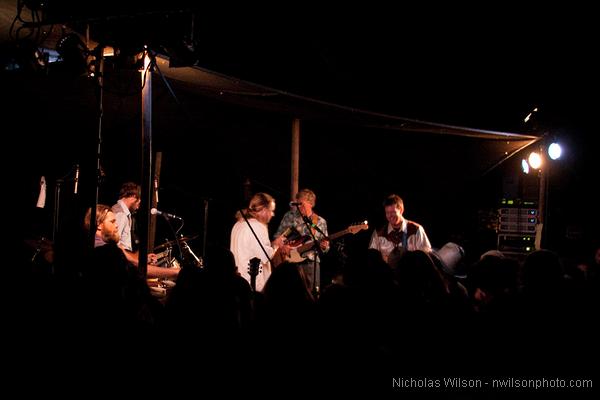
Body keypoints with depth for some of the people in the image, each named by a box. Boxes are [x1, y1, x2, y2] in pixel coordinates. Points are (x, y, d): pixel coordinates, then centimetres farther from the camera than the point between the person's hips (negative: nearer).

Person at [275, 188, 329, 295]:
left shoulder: (321, 222, 9)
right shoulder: (290, 216, 4)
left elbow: (325, 245, 13)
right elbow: (277, 236, 7)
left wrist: (324, 246, -10)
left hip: (311, 261, 2)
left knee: (313, 293, -2)